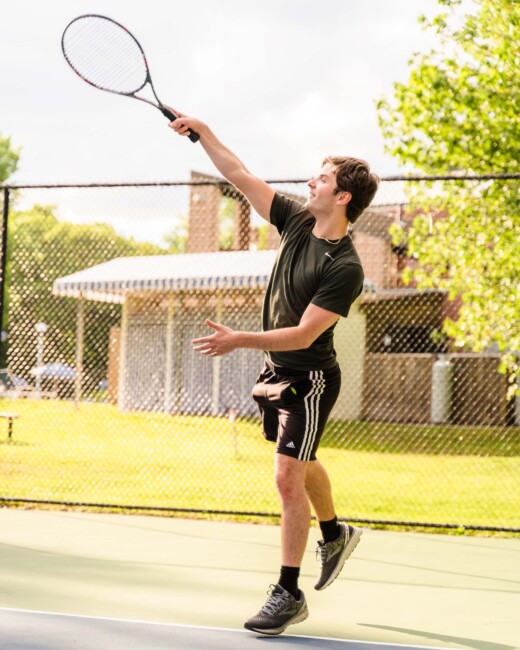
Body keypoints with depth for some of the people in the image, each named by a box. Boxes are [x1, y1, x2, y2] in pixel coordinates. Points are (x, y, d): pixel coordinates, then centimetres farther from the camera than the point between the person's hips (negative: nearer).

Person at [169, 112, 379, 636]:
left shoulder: (345, 268, -25)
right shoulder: (298, 222, -5)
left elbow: (303, 335, -28)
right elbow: (239, 176, 1)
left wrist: (239, 340, -33)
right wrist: (201, 130, -4)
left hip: (309, 378, -8)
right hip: (277, 370, 8)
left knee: (288, 478, -11)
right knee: (300, 465, 25)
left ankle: (288, 594, -3)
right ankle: (335, 534, 49)